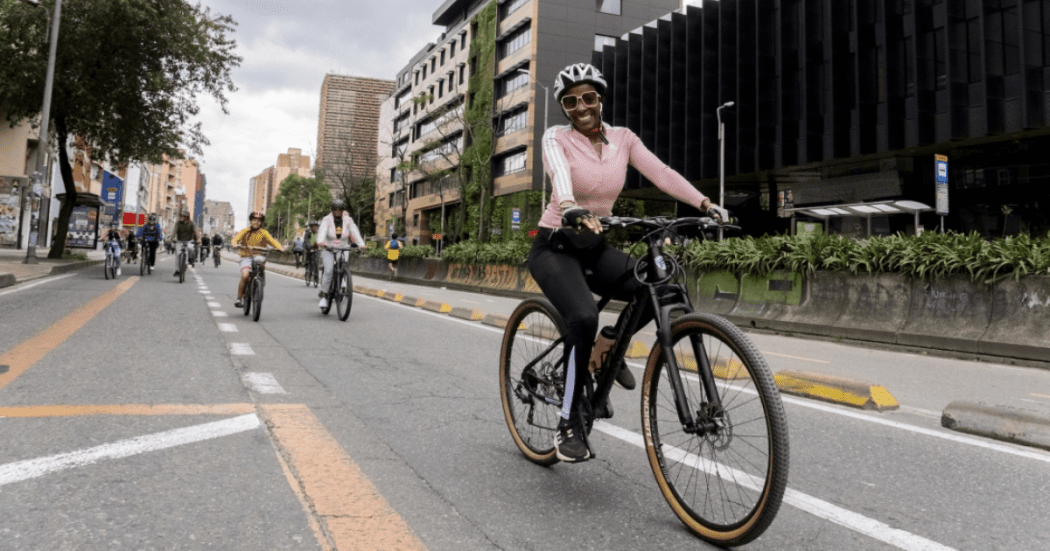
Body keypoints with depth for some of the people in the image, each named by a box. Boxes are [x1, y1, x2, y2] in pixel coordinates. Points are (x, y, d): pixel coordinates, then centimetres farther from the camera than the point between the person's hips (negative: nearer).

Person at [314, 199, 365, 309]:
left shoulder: (348, 220, -3)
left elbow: (355, 232, -16)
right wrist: (320, 242, -47)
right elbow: (322, 231, -26)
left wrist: (361, 243, -35)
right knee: (329, 270, -22)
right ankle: (324, 296, -12)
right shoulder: (327, 220, -8)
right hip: (328, 250, -2)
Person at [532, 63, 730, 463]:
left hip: (595, 248, 5)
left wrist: (705, 204, -24)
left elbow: (661, 173, -9)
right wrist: (572, 210, -52)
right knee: (584, 317, -31)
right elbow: (559, 174, -31)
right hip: (555, 246, -4)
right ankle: (568, 423, -13)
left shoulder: (622, 139, 4)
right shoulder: (556, 138, -9)